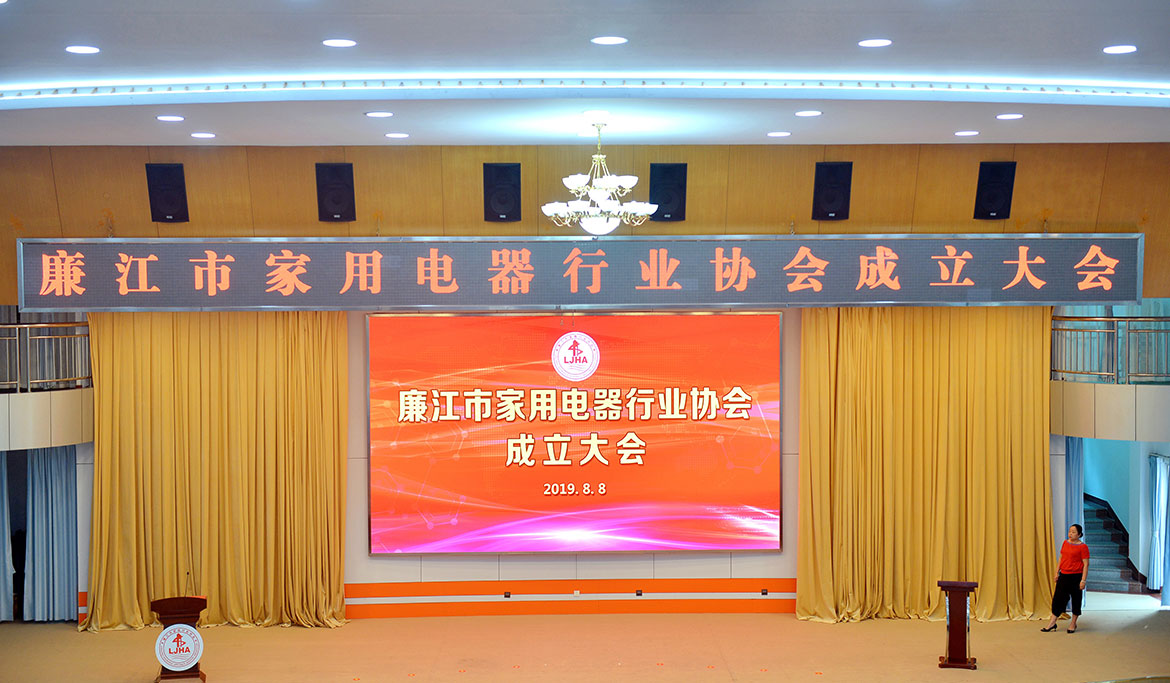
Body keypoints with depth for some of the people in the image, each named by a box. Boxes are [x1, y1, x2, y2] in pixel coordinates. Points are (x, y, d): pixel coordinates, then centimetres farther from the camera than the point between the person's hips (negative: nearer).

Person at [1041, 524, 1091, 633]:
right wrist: (1057, 572, 14)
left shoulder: (1083, 547, -10)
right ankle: (1052, 623, 10)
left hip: (1076, 576, -5)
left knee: (1076, 600, 7)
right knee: (1058, 598, 4)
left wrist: (1083, 580, -15)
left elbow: (1086, 564, -11)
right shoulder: (1065, 543, 8)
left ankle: (1073, 624, 20)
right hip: (1063, 575, 5)